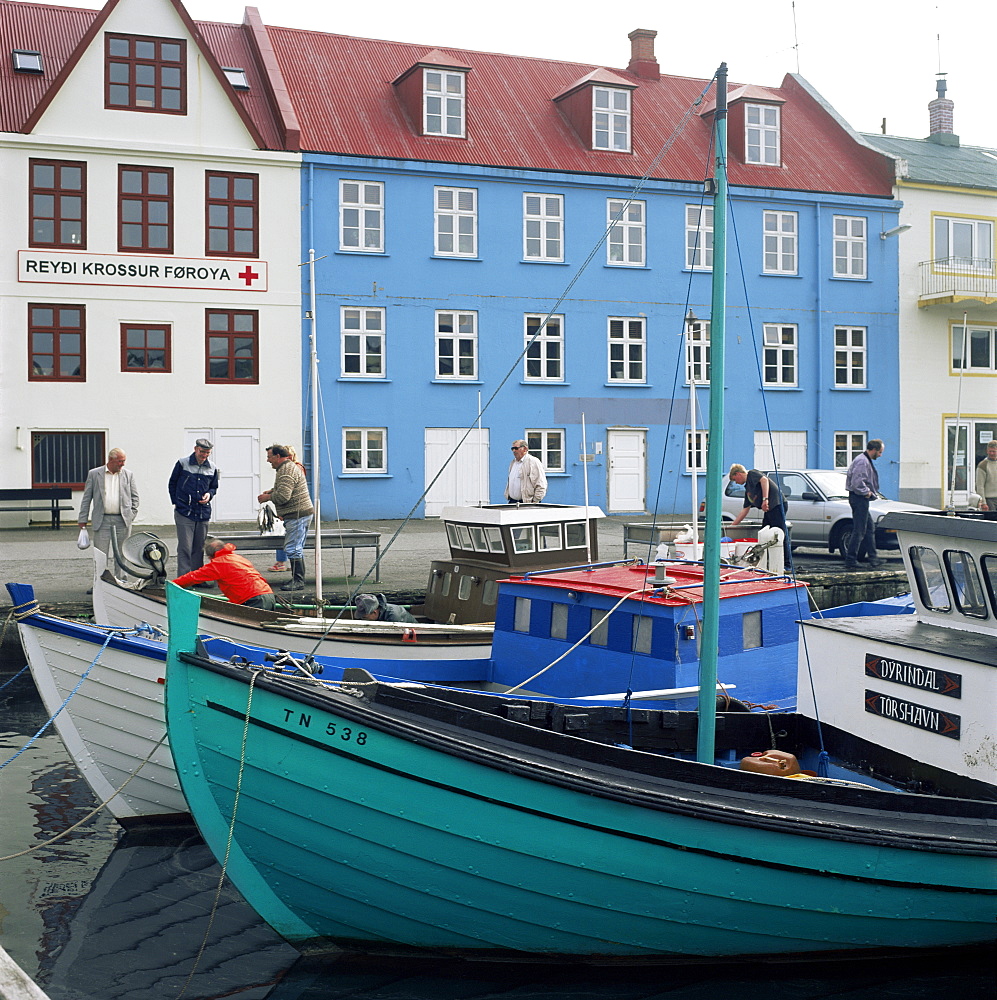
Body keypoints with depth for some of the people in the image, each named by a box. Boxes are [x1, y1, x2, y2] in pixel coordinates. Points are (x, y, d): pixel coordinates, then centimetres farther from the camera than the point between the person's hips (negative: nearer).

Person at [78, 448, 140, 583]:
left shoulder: (128, 474, 7)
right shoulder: (94, 474, 4)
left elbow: (134, 496, 14)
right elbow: (86, 498, 5)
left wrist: (131, 515, 5)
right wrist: (82, 519, 2)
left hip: (122, 521, 1)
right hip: (102, 520, -1)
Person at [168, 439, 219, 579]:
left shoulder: (212, 468, 7)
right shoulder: (183, 463, -2)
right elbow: (172, 483, 8)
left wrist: (209, 494, -1)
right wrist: (176, 503, 5)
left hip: (203, 513, 4)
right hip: (184, 513, -4)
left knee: (199, 548, 11)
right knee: (185, 548, -8)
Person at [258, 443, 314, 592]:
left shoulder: (287, 471, -16)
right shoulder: (289, 467, 20)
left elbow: (283, 496, -24)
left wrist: (268, 497, -6)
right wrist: (271, 491, 14)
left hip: (297, 515, -11)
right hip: (299, 514, 11)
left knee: (293, 549, -11)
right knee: (297, 548, 14)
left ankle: (298, 581, -10)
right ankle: (297, 579, 18)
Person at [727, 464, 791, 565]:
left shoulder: (752, 473, 4)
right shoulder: (748, 489, 28)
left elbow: (764, 479, -16)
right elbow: (745, 510, 30)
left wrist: (765, 499, -22)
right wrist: (732, 526, 31)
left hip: (777, 505, -10)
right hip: (769, 509, 10)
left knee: (781, 534, -10)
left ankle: (787, 565, -11)